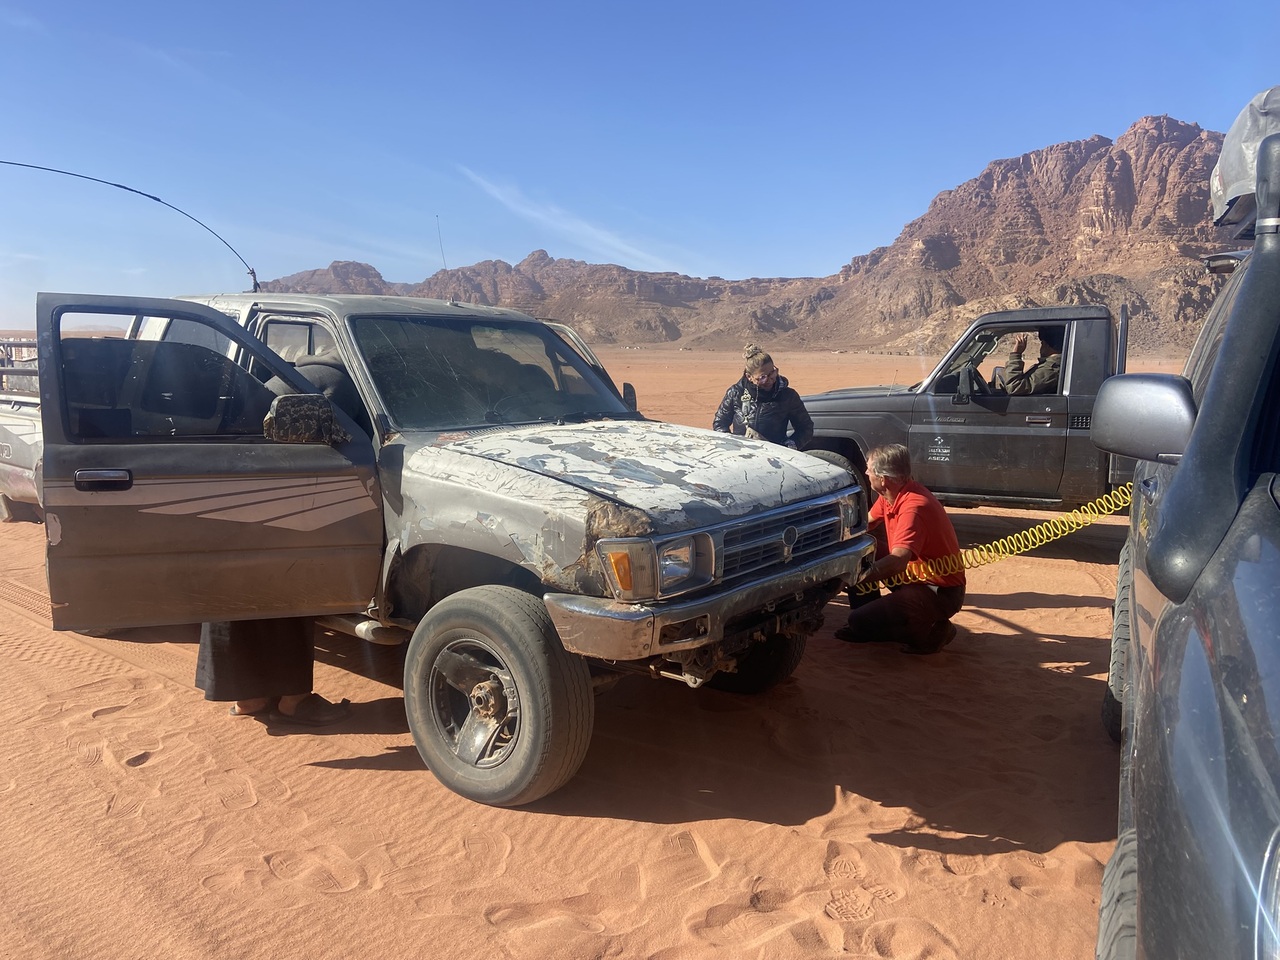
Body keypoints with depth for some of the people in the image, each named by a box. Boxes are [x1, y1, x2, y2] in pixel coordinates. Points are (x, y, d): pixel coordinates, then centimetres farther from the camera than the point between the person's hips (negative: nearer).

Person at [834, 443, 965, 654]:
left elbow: (897, 562, -41)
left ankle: (930, 632, 1)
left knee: (860, 620, -17)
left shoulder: (913, 507, -30)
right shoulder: (891, 494, -2)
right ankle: (867, 623, 16)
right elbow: (865, 523, 12)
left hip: (940, 592, -9)